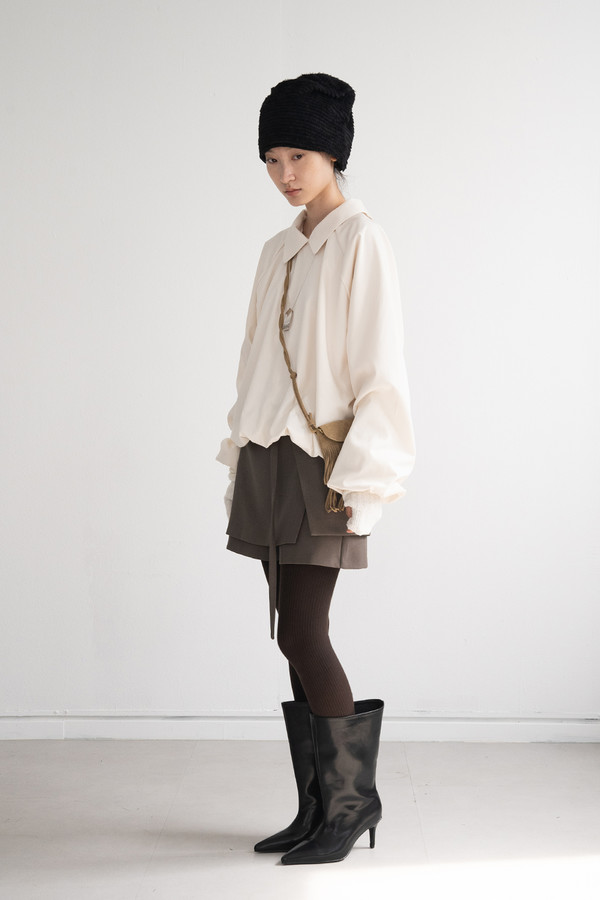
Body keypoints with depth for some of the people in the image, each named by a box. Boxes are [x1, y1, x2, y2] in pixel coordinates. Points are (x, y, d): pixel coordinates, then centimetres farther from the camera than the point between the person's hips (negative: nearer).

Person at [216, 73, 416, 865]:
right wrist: (242, 465, 14)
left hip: (322, 463, -7)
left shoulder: (360, 241, -5)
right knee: (299, 638, 7)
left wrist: (359, 474, -16)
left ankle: (353, 798, 6)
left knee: (303, 635, -10)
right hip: (270, 462, 7)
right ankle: (319, 808, 14)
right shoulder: (279, 252, 17)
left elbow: (380, 366, -11)